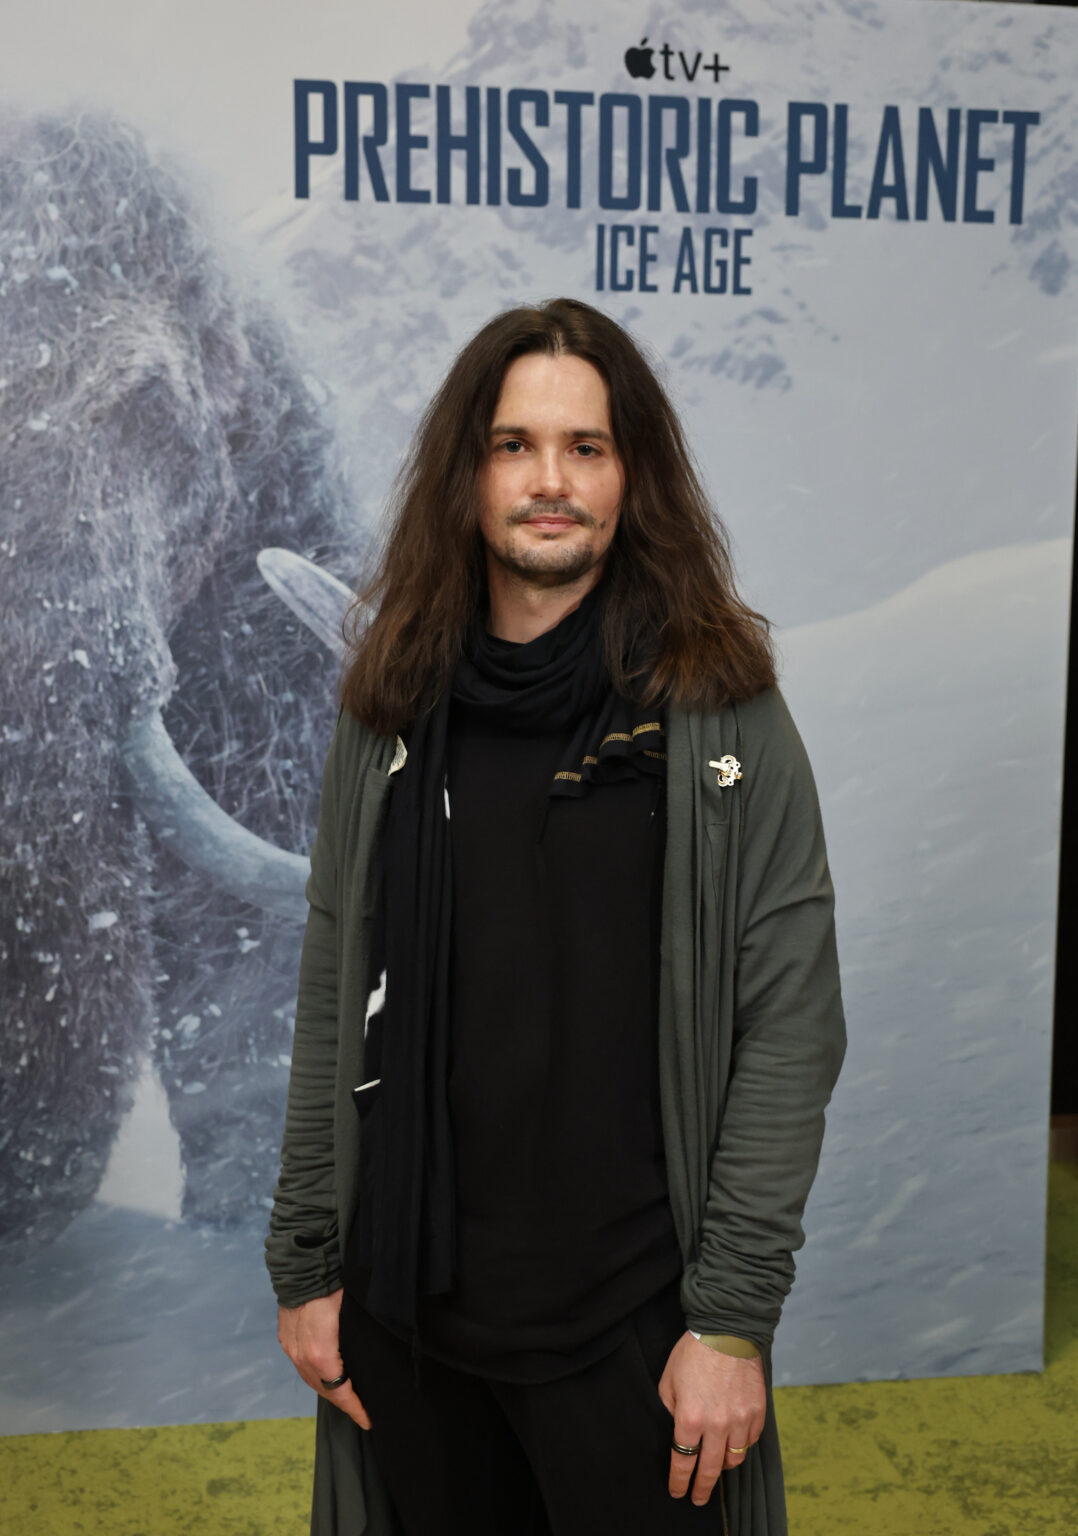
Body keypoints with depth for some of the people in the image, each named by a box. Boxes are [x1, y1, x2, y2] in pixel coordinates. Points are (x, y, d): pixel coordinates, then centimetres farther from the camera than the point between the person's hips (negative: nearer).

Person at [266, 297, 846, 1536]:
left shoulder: (722, 713, -8)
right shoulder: (389, 715, 2)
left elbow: (790, 1026, -9)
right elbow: (331, 1008, 5)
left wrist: (733, 1317, -11)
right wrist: (303, 1268, 5)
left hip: (634, 1319, -3)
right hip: (410, 1311, 3)